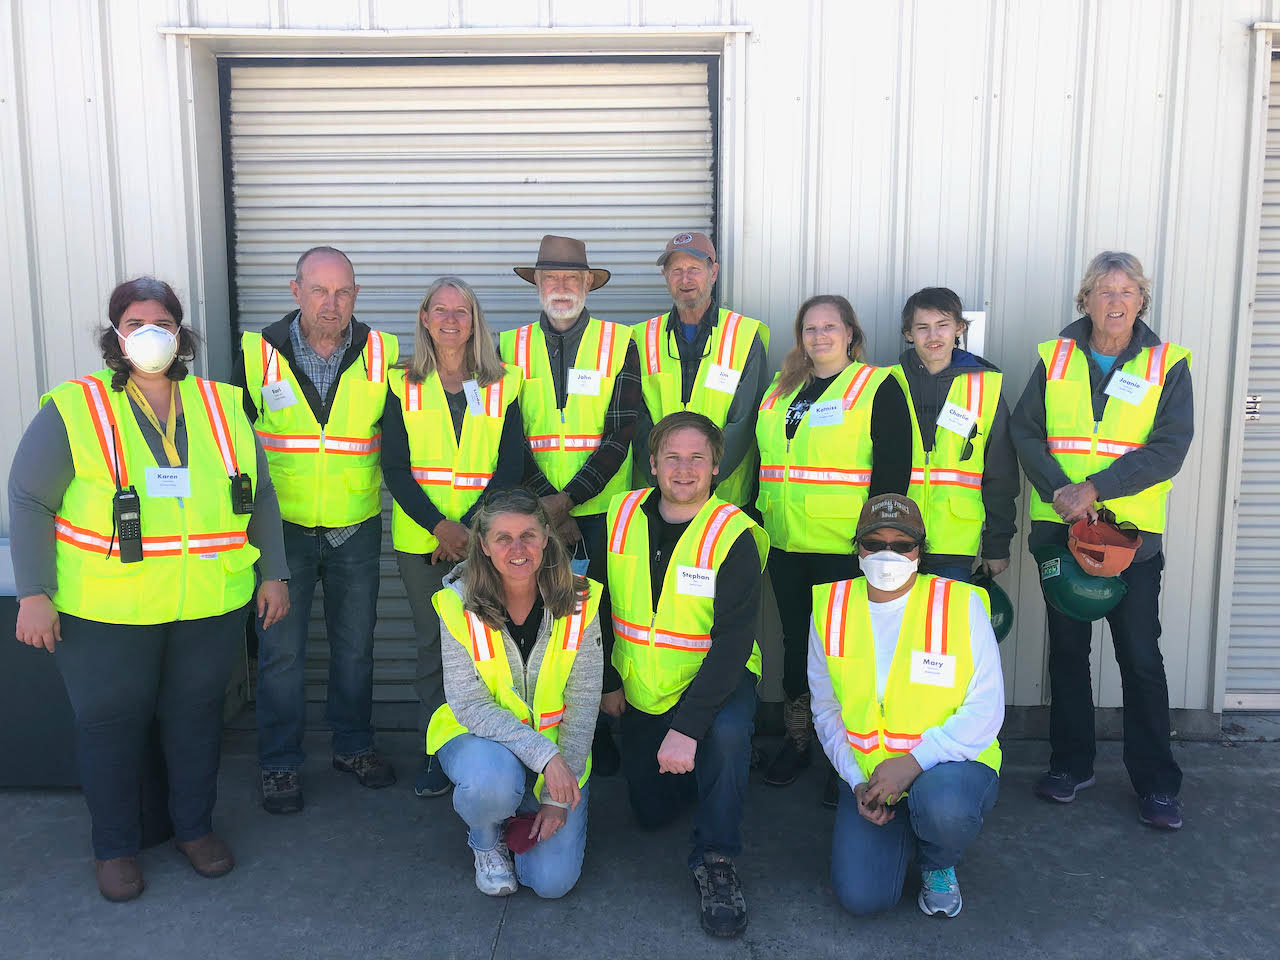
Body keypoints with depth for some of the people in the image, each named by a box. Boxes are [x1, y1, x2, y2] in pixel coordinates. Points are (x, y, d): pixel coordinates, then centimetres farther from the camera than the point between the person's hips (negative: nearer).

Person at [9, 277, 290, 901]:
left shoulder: (222, 407, 6)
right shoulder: (74, 410, -4)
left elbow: (260, 497, 12)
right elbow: (28, 502, -3)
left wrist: (274, 574, 10)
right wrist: (34, 593, -8)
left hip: (211, 609, 3)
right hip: (105, 613, -2)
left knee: (196, 715, 14)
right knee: (110, 723, 9)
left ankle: (195, 827, 34)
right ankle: (115, 847, 28)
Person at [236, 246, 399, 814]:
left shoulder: (383, 355, -4)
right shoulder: (259, 353, -6)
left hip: (356, 528, 1)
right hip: (282, 527, -1)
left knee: (355, 643, 13)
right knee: (280, 648, 5)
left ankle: (354, 746, 32)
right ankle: (279, 763, 22)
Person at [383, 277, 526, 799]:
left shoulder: (502, 386, 6)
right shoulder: (403, 385, 6)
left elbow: (511, 466, 0)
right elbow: (395, 467, -1)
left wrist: (471, 526, -12)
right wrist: (439, 525, -14)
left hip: (485, 537, 0)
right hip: (421, 537, 1)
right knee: (432, 642, 6)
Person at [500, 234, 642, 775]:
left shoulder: (619, 345, 3)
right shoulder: (512, 347, 7)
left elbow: (619, 437, -5)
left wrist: (568, 499, -13)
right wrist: (546, 505, -11)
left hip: (602, 513, -1)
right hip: (537, 514, 1)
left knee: (602, 621, 4)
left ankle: (601, 730, 19)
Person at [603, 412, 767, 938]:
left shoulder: (733, 536, -19)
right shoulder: (621, 517, -6)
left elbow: (732, 643, -26)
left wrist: (687, 727, -32)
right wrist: (607, 681, 4)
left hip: (717, 679, -4)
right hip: (641, 689, 4)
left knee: (726, 734, -36)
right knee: (651, 812, 8)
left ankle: (715, 861, -15)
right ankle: (697, 771, 41)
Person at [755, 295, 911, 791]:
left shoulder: (878, 387, -3)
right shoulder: (779, 390, 14)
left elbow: (893, 466, -10)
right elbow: (762, 458, 20)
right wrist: (754, 520, 16)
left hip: (846, 547, -5)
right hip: (785, 544, 5)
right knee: (795, 640, 14)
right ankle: (797, 739, 29)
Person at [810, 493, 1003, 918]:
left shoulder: (962, 604, -9)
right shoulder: (831, 608, 0)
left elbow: (985, 710, -12)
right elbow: (826, 711, 6)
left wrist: (913, 762, -22)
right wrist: (856, 780, -7)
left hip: (951, 763, -2)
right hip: (868, 776, 2)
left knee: (944, 807, -38)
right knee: (861, 896, -16)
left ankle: (938, 865, 2)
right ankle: (900, 831, 20)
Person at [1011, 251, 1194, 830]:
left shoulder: (1168, 365, 0)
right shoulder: (1055, 359, 5)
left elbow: (1169, 448, -10)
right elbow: (1025, 431, -1)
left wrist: (1094, 489, -19)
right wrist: (1059, 490, -16)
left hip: (1133, 534, -2)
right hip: (1060, 528, 2)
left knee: (1141, 658, 1)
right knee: (1067, 649, 11)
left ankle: (1156, 784, 14)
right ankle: (1070, 765, 25)